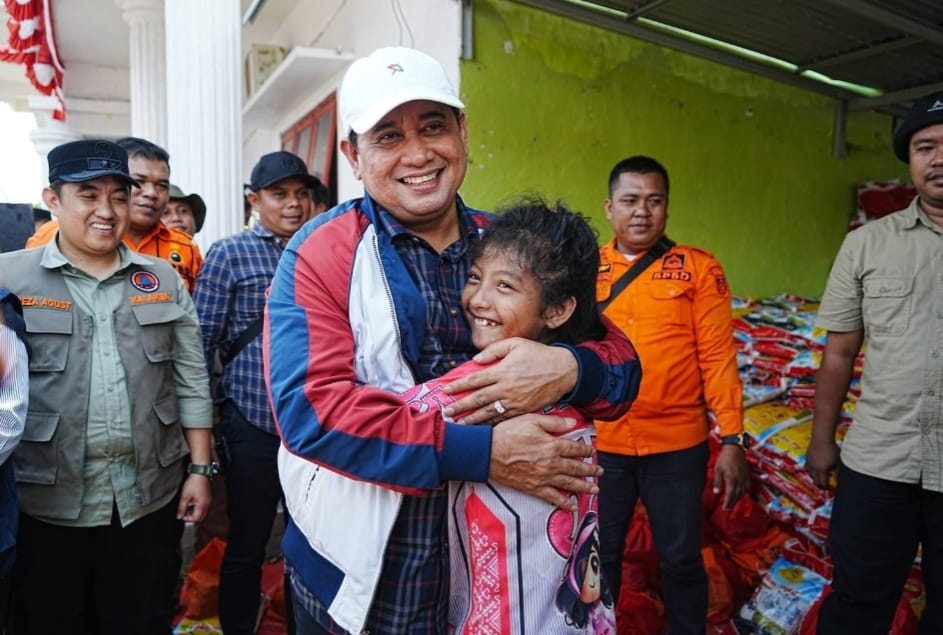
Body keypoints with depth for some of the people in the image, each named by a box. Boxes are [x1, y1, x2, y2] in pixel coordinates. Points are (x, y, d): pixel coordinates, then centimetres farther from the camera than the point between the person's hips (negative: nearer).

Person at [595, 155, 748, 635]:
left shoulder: (698, 268, -2)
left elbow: (718, 357, -4)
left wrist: (732, 440, -8)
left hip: (678, 444, -1)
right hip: (599, 444, 1)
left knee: (681, 558, 15)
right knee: (598, 555, 16)